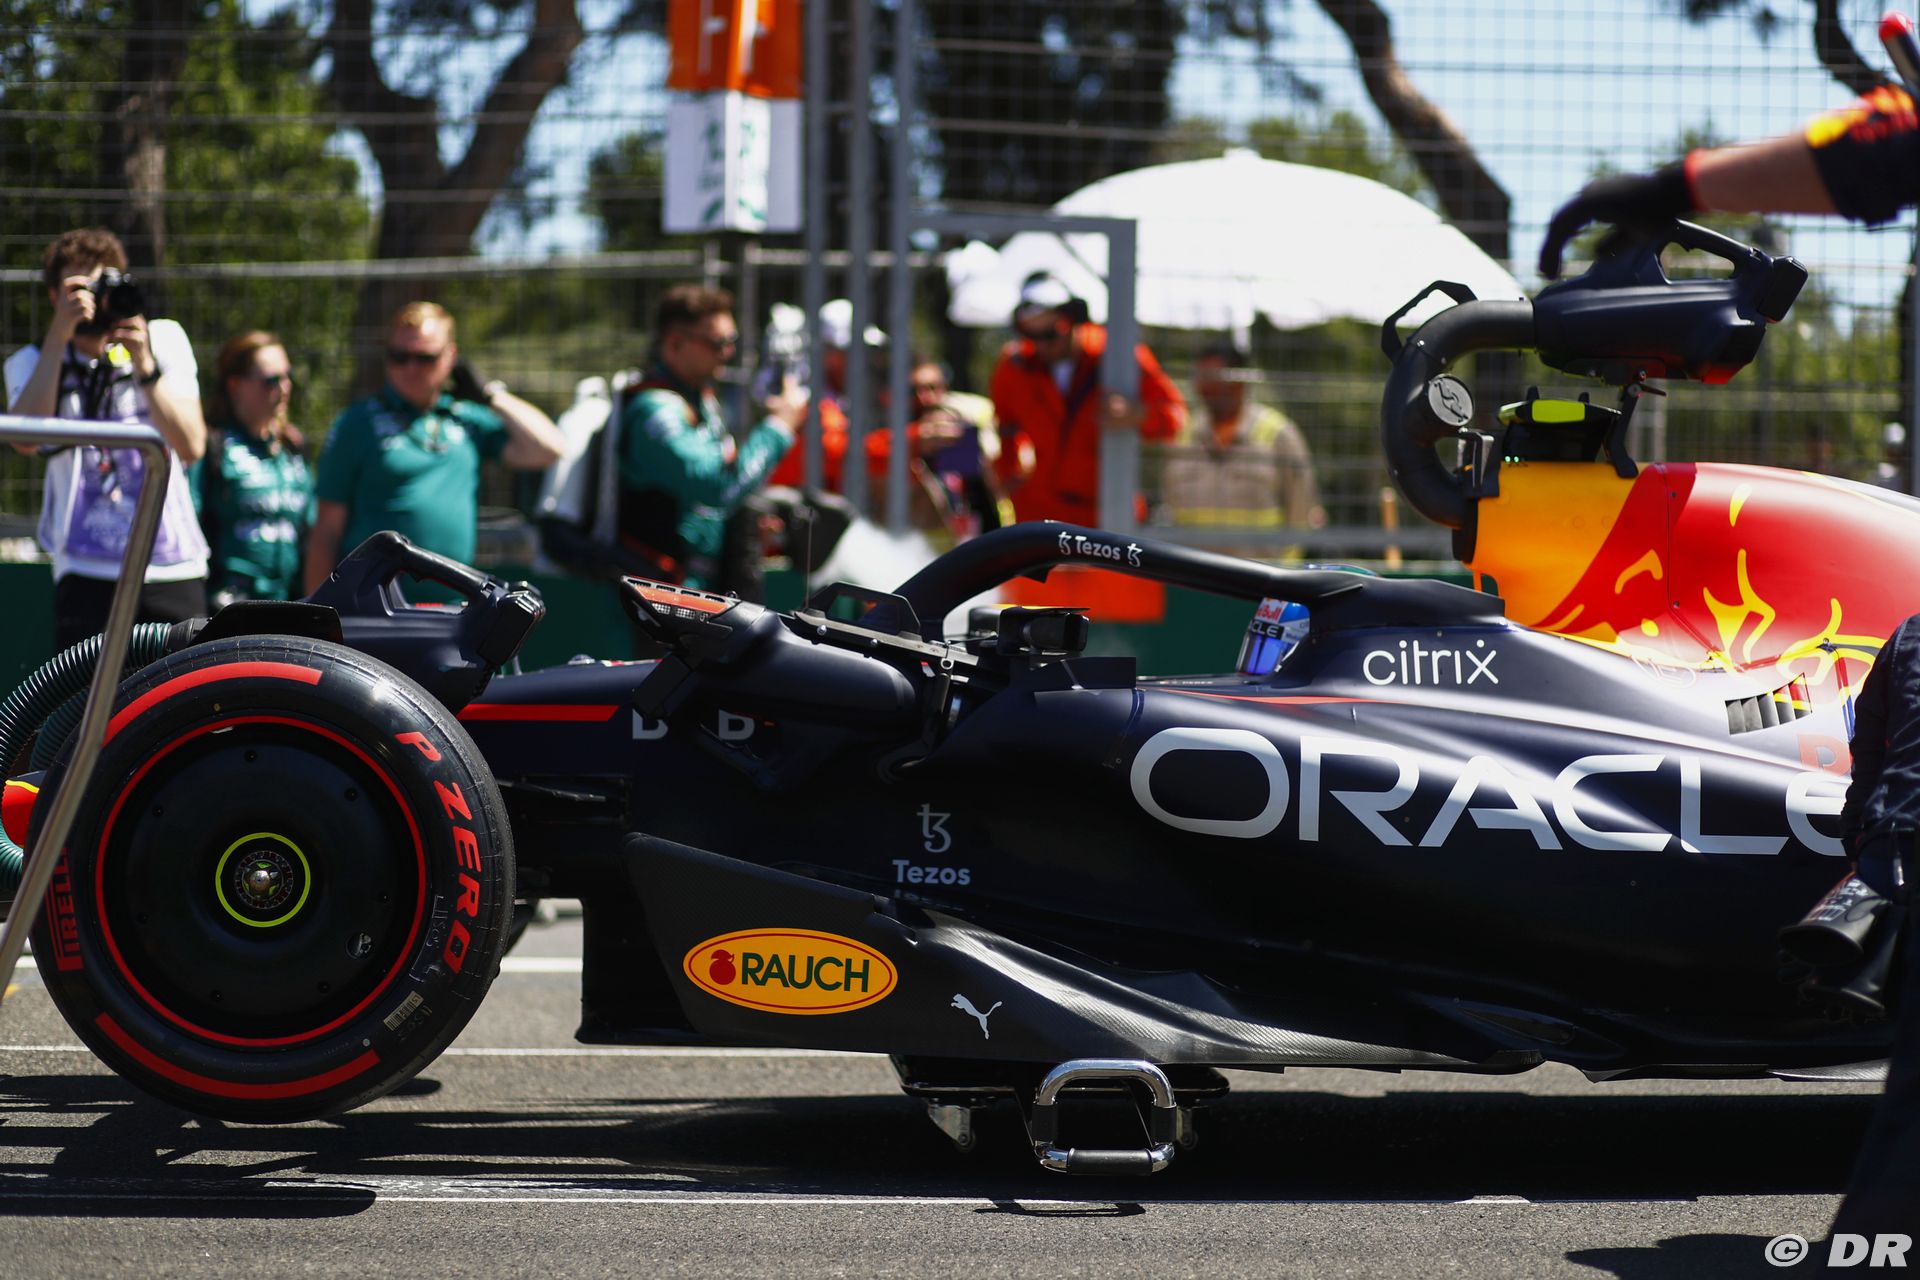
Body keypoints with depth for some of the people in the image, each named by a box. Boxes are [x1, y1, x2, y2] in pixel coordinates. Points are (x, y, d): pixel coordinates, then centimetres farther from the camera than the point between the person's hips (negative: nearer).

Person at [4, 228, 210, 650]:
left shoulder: (164, 340, 9)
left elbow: (191, 445, -3)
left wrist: (144, 366, -15)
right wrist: (58, 336, -17)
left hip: (173, 567, 1)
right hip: (87, 574, -1)